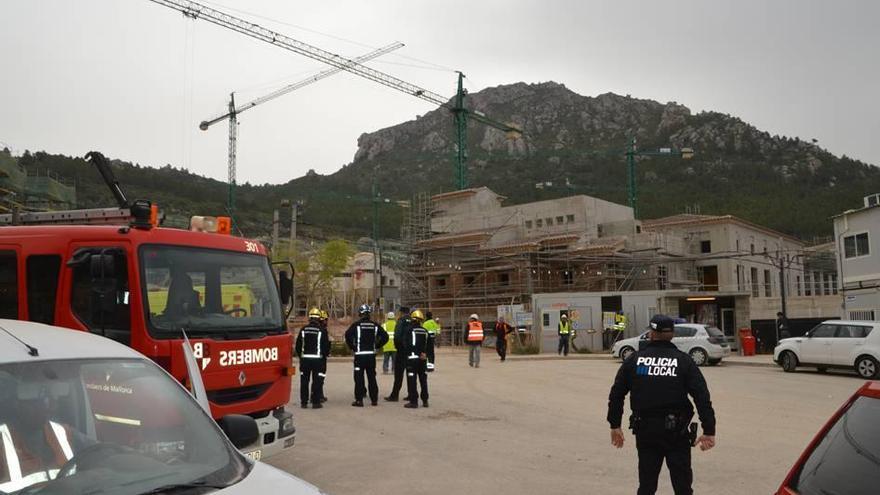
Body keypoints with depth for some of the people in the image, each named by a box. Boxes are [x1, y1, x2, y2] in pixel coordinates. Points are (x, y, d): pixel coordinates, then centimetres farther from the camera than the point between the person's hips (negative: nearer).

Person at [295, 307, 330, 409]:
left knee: (304, 380, 10)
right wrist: (326, 354, 12)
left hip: (305, 358, 3)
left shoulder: (303, 330, 2)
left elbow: (298, 345, 7)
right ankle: (316, 402, 3)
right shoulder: (322, 330, -8)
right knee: (317, 380, 3)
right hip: (318, 358, -3)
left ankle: (304, 402, 13)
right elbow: (326, 346, -6)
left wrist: (300, 356, 20)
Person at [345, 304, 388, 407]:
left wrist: (352, 347, -4)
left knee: (359, 378, 2)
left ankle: (359, 400, 0)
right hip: (371, 355, 4)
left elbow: (347, 335, -18)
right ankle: (374, 399, 15)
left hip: (360, 355, -3)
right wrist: (376, 346, 11)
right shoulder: (375, 325, 5)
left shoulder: (356, 325, -6)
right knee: (372, 377, 12)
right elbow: (385, 337, 4)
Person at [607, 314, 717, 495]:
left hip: (644, 431, 2)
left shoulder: (634, 360, 3)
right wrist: (709, 431, -6)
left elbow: (616, 394, 5)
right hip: (676, 431, -1)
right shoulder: (683, 361, 0)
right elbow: (702, 397, -8)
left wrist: (615, 425, 13)